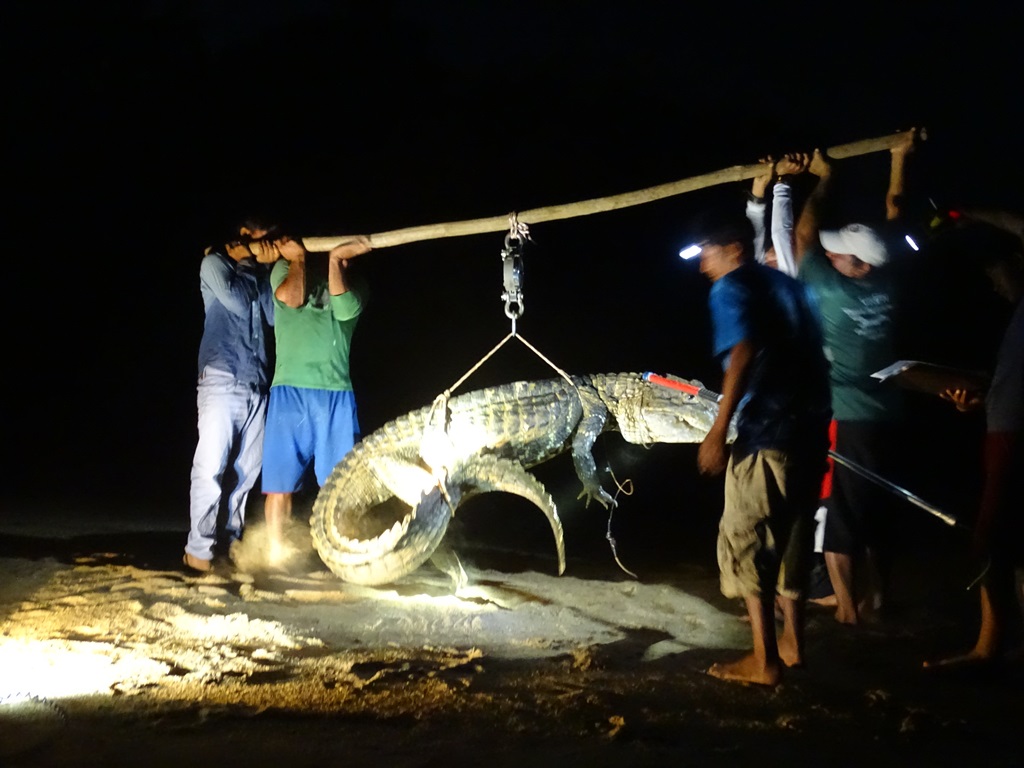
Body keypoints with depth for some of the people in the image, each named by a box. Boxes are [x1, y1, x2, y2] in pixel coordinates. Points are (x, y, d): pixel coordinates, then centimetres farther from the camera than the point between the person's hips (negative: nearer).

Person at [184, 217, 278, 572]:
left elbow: (275, 314, 7)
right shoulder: (215, 263, 5)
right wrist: (251, 262, 5)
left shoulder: (260, 273, 20)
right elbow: (236, 302, -9)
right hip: (222, 380, -6)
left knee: (247, 469, 4)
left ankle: (234, 541, 11)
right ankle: (199, 549, -8)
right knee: (212, 466, -10)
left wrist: (276, 266, 1)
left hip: (257, 384, 6)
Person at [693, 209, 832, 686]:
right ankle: (791, 642, 27)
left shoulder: (730, 288, -4)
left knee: (745, 539, 0)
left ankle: (764, 660, -1)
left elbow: (743, 352, -19)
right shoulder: (788, 285, 19)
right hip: (811, 428, 8)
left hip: (767, 431, -8)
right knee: (791, 535, 18)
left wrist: (718, 430, -22)